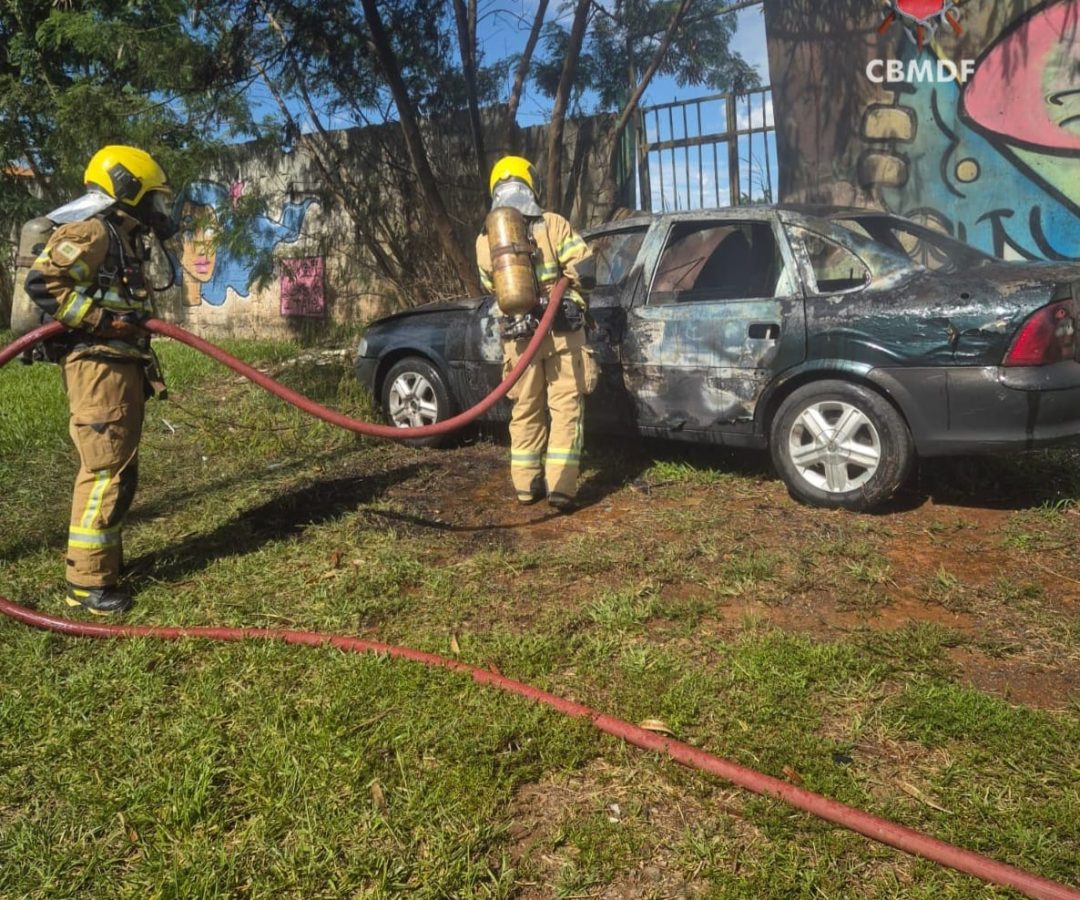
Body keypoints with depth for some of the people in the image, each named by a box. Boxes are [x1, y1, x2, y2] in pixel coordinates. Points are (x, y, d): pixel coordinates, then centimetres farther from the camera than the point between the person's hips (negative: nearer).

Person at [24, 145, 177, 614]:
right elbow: (42, 282, -21)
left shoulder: (124, 236, 21)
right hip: (98, 366, -10)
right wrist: (103, 320, -22)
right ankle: (87, 581, -2)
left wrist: (142, 367, 23)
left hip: (120, 365, 10)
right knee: (104, 470, -9)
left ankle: (104, 560, 27)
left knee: (119, 469, 15)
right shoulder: (90, 230, -10)